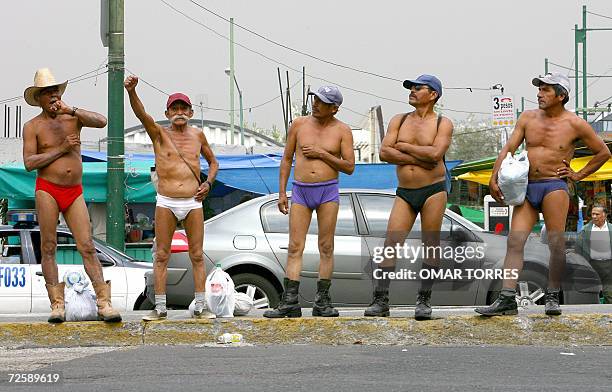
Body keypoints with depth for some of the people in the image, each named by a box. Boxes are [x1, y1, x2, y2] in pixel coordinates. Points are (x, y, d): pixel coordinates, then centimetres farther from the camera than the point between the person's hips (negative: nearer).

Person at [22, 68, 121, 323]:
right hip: (47, 190, -2)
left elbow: (101, 122, -7)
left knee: (87, 247, -5)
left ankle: (104, 303, -10)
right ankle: (57, 305, 0)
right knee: (48, 248, -2)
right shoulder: (33, 126, 3)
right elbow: (29, 163, -7)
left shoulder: (73, 117, 11)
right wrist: (61, 149, -9)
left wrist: (71, 110, -13)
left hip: (74, 193, 2)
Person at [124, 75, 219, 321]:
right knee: (161, 256, 0)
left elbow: (213, 162, 23)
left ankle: (200, 307, 6)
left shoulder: (197, 135, 9)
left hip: (193, 203, 2)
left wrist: (208, 182, 4)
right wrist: (131, 91, -36)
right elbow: (141, 114, -18)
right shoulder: (159, 134, 1)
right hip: (166, 203, -2)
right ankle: (160, 308, 3)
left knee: (197, 255, 2)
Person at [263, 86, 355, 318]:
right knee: (295, 248, -4)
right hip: (300, 192, 2)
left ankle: (322, 302, 5)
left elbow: (349, 167, -3)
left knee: (326, 248, 0)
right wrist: (282, 192, 5)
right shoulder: (299, 125, 5)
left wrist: (322, 154, -12)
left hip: (328, 192, -1)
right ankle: (290, 303, -7)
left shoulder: (342, 131, 0)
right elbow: (287, 159, 11)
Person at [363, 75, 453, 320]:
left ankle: (424, 300, 5)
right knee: (391, 244, -7)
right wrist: (419, 158, -10)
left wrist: (403, 147, -7)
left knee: (431, 245, -1)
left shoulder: (443, 124, 1)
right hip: (405, 192, 3)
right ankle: (380, 301, -10)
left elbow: (435, 154, -17)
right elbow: (384, 153, -2)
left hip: (433, 190, -3)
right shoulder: (399, 121, 11)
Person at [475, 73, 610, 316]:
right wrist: (494, 178, -5)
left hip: (555, 187, -3)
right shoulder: (528, 118, 11)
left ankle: (552, 297, 6)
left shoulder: (575, 124, 1)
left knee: (556, 244, -7)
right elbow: (509, 148, 7)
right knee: (515, 241, -7)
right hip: (527, 187, 3)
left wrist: (579, 175, 5)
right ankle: (507, 299, -12)